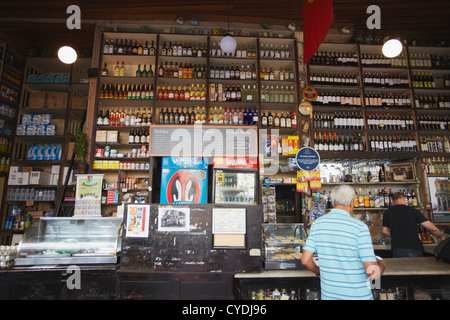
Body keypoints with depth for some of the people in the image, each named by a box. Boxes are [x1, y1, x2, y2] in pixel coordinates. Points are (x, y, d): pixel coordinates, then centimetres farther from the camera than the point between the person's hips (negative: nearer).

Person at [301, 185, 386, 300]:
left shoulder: (317, 223, -5)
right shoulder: (359, 227, -17)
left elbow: (306, 260, -4)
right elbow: (373, 272, -19)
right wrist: (381, 264, 3)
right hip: (357, 295, -3)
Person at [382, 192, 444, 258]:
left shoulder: (387, 213, 5)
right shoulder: (412, 210, -2)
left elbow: (384, 231, 16)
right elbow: (432, 228, -2)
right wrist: (440, 237, 19)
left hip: (397, 250, 2)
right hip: (414, 249, -2)